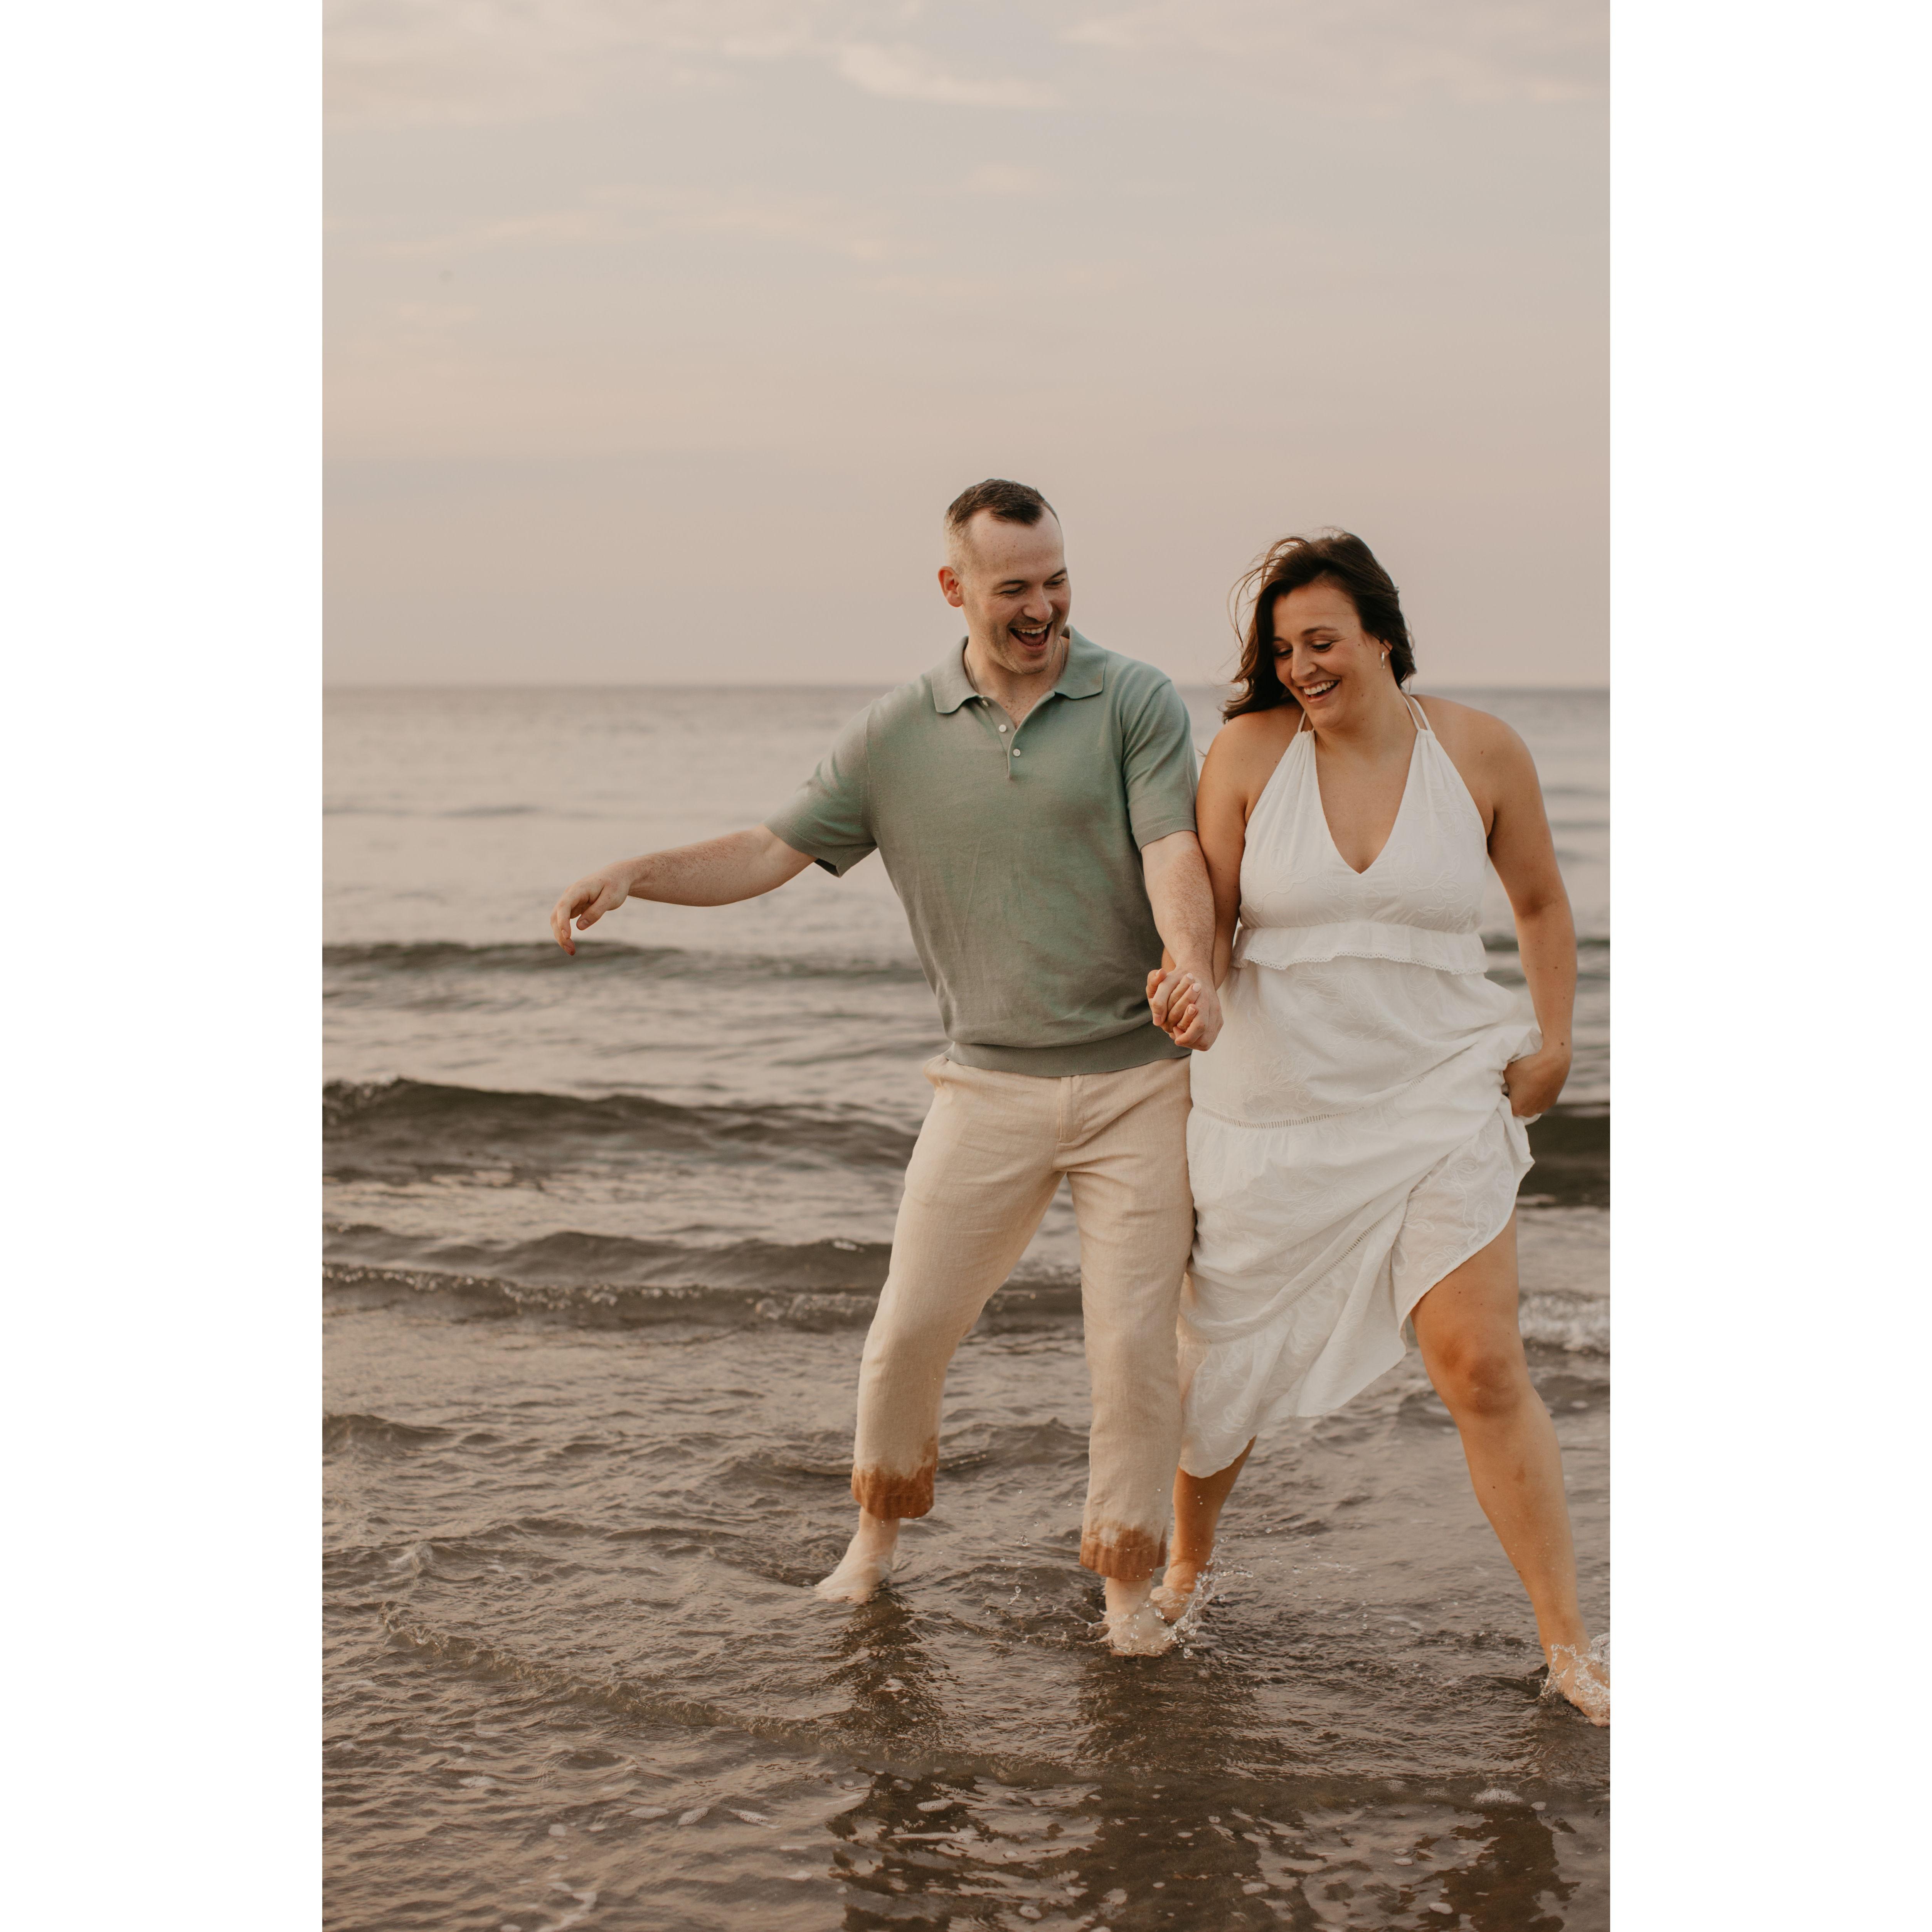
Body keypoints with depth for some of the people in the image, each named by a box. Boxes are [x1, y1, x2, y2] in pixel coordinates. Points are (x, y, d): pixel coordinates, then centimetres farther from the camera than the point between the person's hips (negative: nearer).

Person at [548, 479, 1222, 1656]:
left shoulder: (1135, 702, -4)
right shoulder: (900, 736, 5)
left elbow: (1175, 853, -17)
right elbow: (772, 852, 4)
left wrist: (1191, 970, -37)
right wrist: (638, 874, -13)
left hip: (1140, 1076, -2)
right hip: (991, 1082, 2)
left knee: (1136, 1343, -3)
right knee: (913, 1326, 4)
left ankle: (1129, 1581, 15)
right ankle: (879, 1532, 29)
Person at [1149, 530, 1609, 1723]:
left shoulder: (1481, 751, -3)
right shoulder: (1251, 751, -5)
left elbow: (1541, 903, 13)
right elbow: (1208, 920, -3)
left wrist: (1554, 1044, 6)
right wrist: (1186, 981, -25)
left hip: (1435, 1104, -1)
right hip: (1273, 1109, 1)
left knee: (1484, 1369, -9)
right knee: (1226, 1361, 12)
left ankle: (1571, 1645, 1)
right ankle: (1186, 1569, 39)